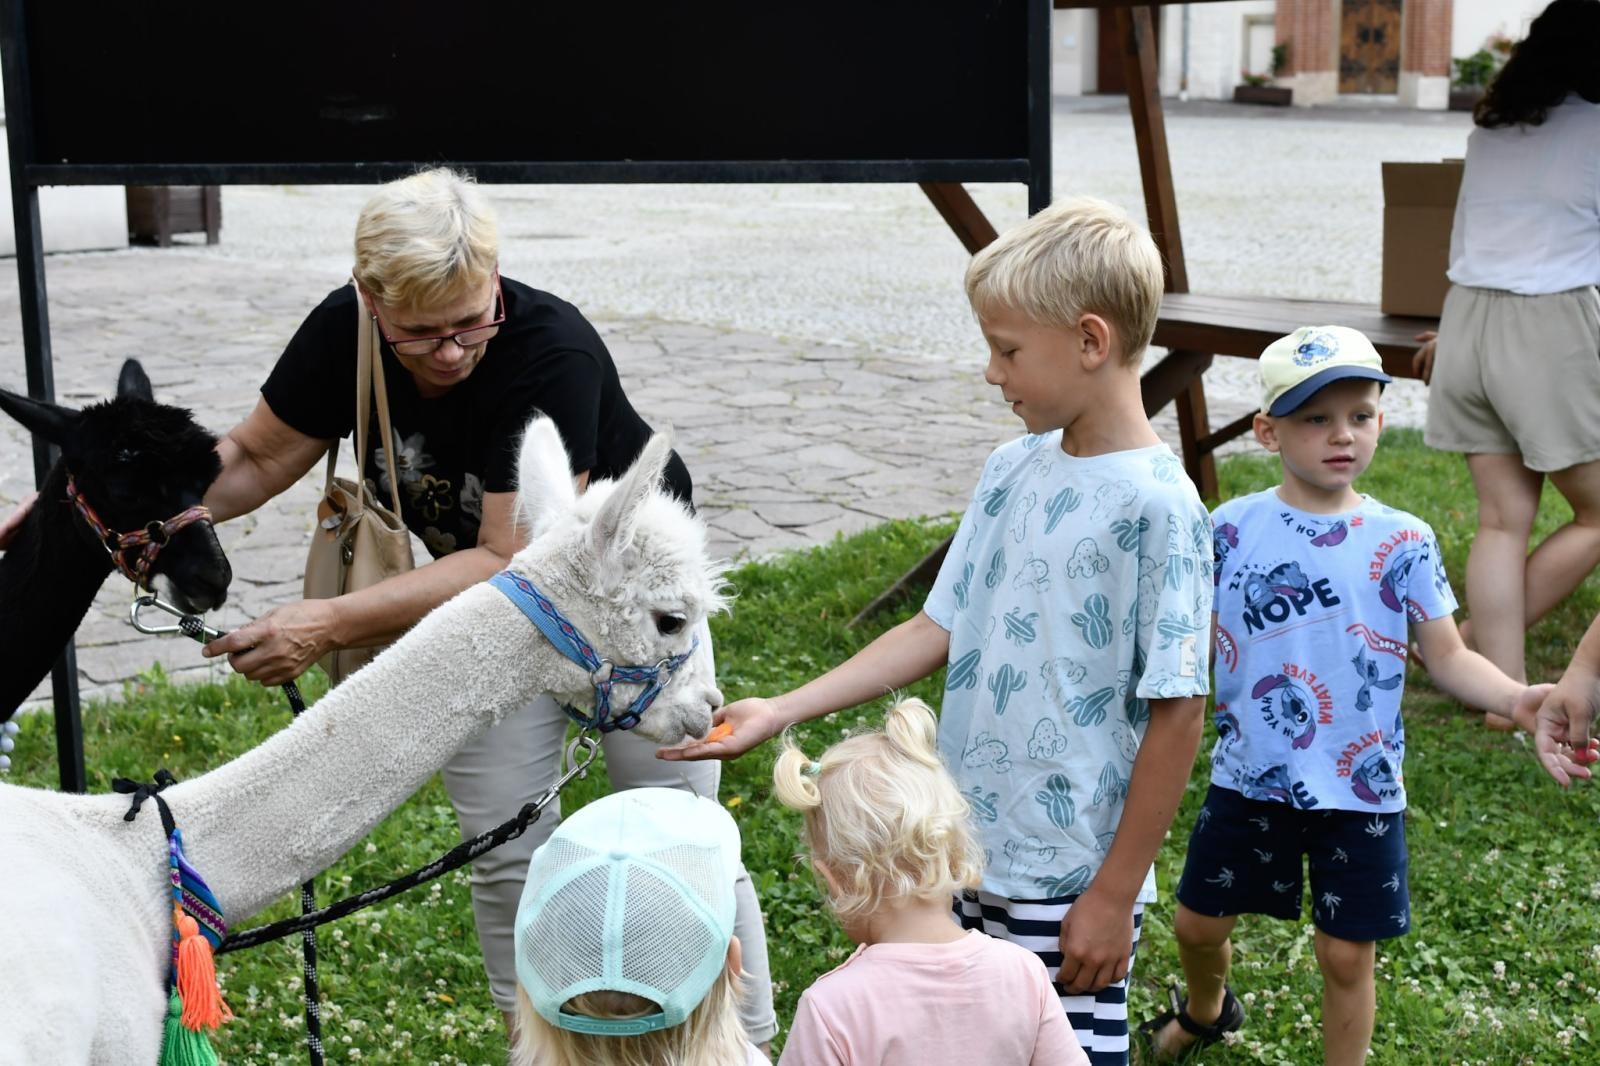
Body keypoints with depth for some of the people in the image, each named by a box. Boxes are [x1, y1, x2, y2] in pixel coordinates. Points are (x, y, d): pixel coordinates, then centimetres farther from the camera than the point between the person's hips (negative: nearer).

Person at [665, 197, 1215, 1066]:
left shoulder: (1155, 506, -18)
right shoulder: (1012, 471, 4)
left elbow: (1177, 713, -16)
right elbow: (937, 629, 9)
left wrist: (1114, 895, -13)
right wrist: (781, 712, 5)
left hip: (1066, 883, -7)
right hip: (961, 855, 7)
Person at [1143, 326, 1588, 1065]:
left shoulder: (1402, 541, -7)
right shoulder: (1231, 530, -6)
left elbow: (1449, 658, -5)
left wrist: (1516, 700, -23)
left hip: (1359, 788, -1)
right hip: (1249, 778, 2)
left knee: (1346, 954, 9)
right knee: (1198, 923, 17)